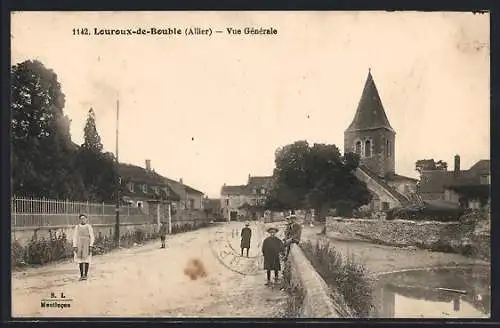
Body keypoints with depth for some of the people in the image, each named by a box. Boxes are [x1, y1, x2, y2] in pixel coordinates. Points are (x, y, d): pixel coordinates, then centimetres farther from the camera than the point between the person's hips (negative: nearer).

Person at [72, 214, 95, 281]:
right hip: (79, 245, 2)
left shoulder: (89, 226, -2)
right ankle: (81, 275, 10)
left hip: (87, 245, -2)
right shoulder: (77, 227, 5)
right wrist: (74, 246, -5)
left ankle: (85, 275, 3)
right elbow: (75, 237, 3)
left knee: (86, 260, -3)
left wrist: (91, 246, -12)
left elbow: (92, 237, -4)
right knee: (80, 260, 4)